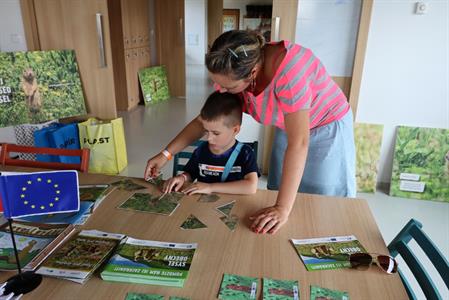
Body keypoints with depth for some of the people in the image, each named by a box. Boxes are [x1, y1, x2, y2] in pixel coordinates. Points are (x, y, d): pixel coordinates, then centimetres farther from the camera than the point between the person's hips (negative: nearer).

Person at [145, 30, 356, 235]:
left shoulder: (288, 69, -40)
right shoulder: (234, 73, -19)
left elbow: (298, 142, -41)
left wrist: (283, 209, -41)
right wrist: (166, 154, -13)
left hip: (328, 130, -5)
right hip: (287, 128, 6)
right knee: (276, 191, 13)